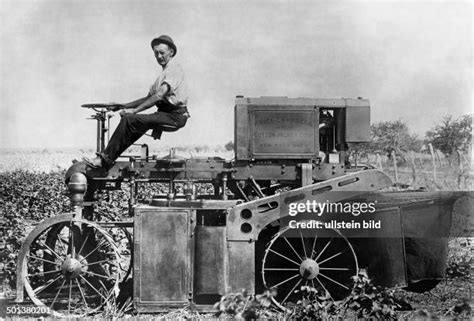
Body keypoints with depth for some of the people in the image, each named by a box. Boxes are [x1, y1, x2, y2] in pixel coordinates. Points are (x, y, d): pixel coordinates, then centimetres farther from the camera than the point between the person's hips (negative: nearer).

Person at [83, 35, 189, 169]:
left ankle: (104, 159, -14)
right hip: (165, 113, 9)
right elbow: (149, 98, 22)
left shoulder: (174, 69, -9)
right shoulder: (164, 72, 22)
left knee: (128, 120, -17)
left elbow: (159, 96, -21)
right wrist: (124, 106, 12)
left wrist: (134, 110, -23)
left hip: (175, 115, -9)